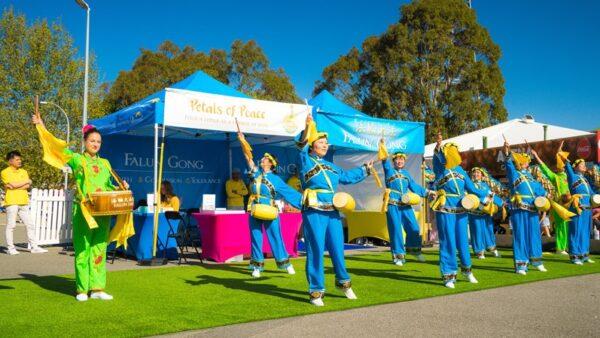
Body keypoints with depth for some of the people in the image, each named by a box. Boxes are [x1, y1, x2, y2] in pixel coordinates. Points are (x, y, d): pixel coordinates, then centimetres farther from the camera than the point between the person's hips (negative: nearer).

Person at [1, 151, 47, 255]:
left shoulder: (24, 172, 14)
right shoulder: (5, 172, -1)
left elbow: (28, 186, 3)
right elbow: (13, 184, -15)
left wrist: (15, 186, -10)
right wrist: (27, 181, -2)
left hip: (24, 202, 5)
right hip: (11, 202, -5)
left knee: (30, 225, 4)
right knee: (11, 226, 0)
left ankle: (34, 247, 8)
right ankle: (10, 248, 8)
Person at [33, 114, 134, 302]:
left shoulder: (105, 163, 14)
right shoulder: (77, 159, 3)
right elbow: (59, 147, -5)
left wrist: (120, 187, 3)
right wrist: (42, 127, -8)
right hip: (83, 212, -4)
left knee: (99, 249, 5)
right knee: (83, 250, 0)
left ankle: (97, 288, 10)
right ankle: (82, 289, 8)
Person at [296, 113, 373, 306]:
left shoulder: (330, 166, 19)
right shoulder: (306, 161, -1)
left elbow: (347, 176, 33)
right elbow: (302, 150, -23)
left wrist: (365, 170, 40)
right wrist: (307, 130, -39)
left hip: (332, 212, 6)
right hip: (314, 212, -6)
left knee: (337, 248, 13)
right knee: (316, 250, -4)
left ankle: (343, 282, 33)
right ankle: (316, 291, 5)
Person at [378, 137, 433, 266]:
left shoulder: (406, 173, 18)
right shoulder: (389, 170, 5)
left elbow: (414, 186, 17)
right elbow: (385, 161, -12)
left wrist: (427, 192, 9)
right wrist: (382, 146, -25)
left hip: (405, 204, 4)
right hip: (392, 204, -4)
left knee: (413, 227, 3)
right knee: (396, 230, -2)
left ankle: (414, 249, 27)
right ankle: (398, 256, 6)